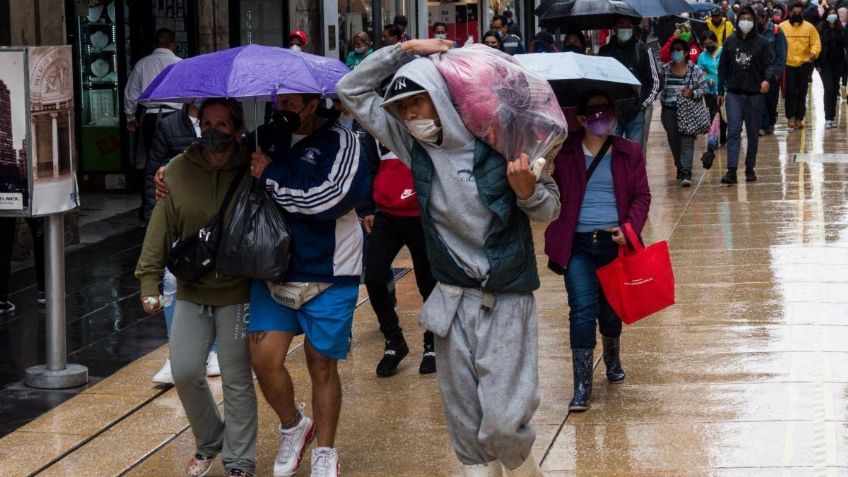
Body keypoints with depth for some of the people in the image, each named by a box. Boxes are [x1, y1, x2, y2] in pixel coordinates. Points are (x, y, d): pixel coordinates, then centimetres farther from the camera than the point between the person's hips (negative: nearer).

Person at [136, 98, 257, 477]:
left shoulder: (252, 171, -8)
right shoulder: (178, 170, -2)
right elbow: (162, 226, -1)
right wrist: (149, 280, -5)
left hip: (237, 293, -3)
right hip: (191, 292, 3)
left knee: (237, 381, 4)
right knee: (185, 372, 2)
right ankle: (208, 442, 28)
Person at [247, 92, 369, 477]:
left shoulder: (340, 142, -10)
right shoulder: (265, 137, 5)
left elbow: (329, 198, -25)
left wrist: (271, 176, -17)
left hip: (329, 276, -3)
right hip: (273, 269, 4)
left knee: (322, 366, 6)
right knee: (264, 358, -7)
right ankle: (292, 425, 22)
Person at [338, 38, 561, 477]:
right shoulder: (414, 144, 0)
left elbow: (550, 210, -1)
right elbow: (352, 90, 4)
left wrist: (527, 189, -22)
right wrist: (404, 50, -3)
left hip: (506, 301, -4)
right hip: (452, 301, 4)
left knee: (503, 421, -9)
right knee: (465, 424, 8)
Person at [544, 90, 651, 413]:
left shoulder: (629, 153, 6)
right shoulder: (564, 153, 1)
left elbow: (642, 196, 5)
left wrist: (630, 228, -10)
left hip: (615, 242, 2)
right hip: (577, 245, -2)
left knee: (611, 310, 14)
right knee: (583, 310, -13)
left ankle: (612, 359, 45)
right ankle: (582, 386, -7)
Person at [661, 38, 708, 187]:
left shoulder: (695, 70, -1)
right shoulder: (665, 70, 7)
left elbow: (704, 88, 1)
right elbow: (660, 87, 13)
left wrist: (692, 93, -15)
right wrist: (664, 103, 1)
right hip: (669, 112, 4)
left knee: (687, 141, -12)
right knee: (674, 142, 8)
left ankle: (686, 173, -18)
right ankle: (680, 170, 22)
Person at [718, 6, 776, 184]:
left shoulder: (762, 42, -1)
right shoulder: (730, 42, 6)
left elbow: (770, 63, -6)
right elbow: (723, 67, 10)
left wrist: (767, 79, -26)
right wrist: (721, 91, 10)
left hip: (755, 94, 0)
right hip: (734, 93, 1)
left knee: (753, 133, 9)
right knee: (733, 131, -10)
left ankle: (750, 168, 20)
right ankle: (731, 171, -15)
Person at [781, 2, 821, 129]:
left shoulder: (809, 27, 1)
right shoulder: (782, 27, 0)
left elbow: (816, 43, 0)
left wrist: (814, 52, -20)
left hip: (804, 65, 1)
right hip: (787, 64, -1)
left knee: (801, 93, 7)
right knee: (789, 92, -4)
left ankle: (799, 118, 15)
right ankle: (791, 117, 6)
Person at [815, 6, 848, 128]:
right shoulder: (821, 30, -4)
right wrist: (817, 64, -10)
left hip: (838, 64, 3)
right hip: (825, 64, -3)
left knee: (835, 90, 7)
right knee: (829, 89, -11)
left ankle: (832, 116, 14)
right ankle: (828, 118, -12)